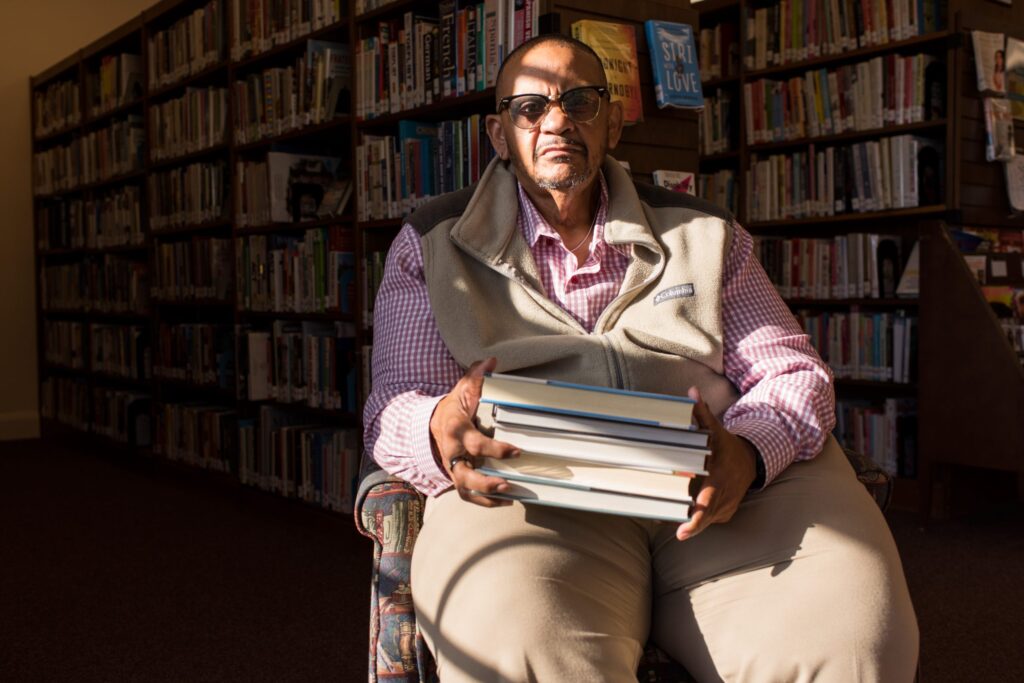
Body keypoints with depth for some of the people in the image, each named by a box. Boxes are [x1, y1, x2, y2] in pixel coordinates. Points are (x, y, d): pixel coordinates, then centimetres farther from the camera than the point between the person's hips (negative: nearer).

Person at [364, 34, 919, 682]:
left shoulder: (702, 232, 20)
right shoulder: (433, 245, 15)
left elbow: (792, 371, 15)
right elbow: (395, 403, 8)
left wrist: (747, 452, -10)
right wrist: (440, 432, -19)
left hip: (711, 489, 3)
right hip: (535, 494, -2)